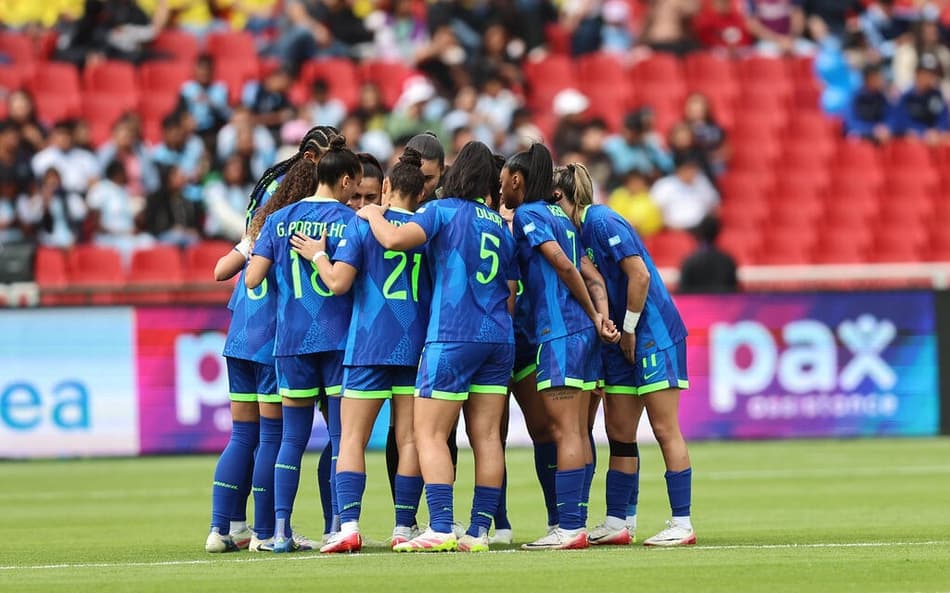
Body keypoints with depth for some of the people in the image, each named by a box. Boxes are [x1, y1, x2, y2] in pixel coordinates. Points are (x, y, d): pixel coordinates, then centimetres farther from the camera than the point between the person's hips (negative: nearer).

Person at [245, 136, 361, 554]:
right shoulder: (349, 220, -5)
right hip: (337, 337, -4)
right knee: (342, 435, 2)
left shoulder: (279, 220, 6)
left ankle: (280, 530, 3)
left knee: (293, 436, 9)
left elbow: (252, 278, 1)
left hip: (291, 339, 4)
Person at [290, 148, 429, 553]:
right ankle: (404, 528, 5)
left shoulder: (362, 225, -4)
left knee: (352, 438, 0)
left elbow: (338, 282, -11)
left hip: (369, 345, -2)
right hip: (416, 345, 3)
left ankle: (349, 526, -12)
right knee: (408, 439, 5)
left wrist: (317, 255, 6)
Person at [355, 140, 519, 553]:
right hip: (499, 340, 6)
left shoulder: (443, 210, -3)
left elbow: (394, 239, -18)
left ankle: (440, 528, -15)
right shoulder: (500, 225, 16)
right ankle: (479, 531, 2)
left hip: (452, 337, -6)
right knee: (486, 436, 5)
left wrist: (373, 215, 1)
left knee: (429, 434, -5)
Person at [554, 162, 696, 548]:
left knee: (665, 429, -8)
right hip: (622, 342, 9)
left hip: (653, 334, -9)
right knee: (619, 434, 8)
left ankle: (682, 524, -7)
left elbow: (640, 275, -19)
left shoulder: (601, 222, -15)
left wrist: (629, 330, -13)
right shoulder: (579, 230, 12)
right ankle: (619, 522, 12)